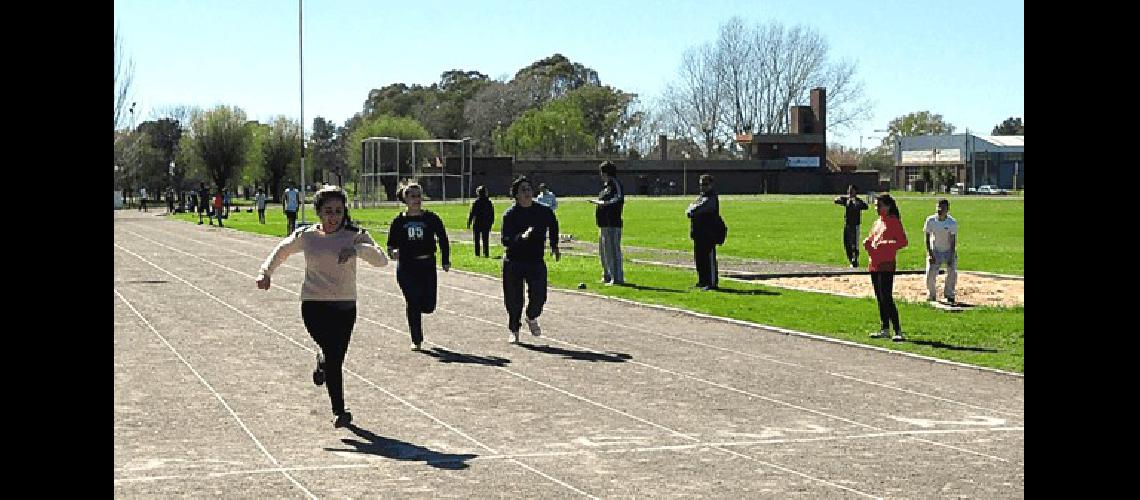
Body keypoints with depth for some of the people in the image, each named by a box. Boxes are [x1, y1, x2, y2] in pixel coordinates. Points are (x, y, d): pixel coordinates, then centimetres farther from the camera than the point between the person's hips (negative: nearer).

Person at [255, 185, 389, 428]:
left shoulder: (355, 236, 0)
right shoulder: (305, 236, 4)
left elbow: (381, 260, -13)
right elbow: (281, 251, 23)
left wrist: (358, 249, -30)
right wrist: (266, 271, 8)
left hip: (345, 307, 1)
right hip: (314, 305, -1)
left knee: (335, 360, 5)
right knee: (333, 354, -19)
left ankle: (322, 362, 42)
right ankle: (339, 410, -6)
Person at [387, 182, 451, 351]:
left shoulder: (431, 218, 2)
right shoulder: (399, 221, 2)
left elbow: (443, 239, 9)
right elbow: (391, 243, 6)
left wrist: (445, 261, 4)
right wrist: (393, 252, -17)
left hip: (427, 266, 1)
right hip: (406, 267, -1)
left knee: (428, 305, -3)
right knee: (412, 303, -3)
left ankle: (417, 308, 35)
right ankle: (416, 340, 8)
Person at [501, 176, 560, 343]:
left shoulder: (544, 211, 1)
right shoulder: (510, 214, -9)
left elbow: (553, 225, 23)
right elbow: (505, 241, -16)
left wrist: (554, 246, 23)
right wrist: (520, 237, -33)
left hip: (536, 262, 2)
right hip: (513, 262, -2)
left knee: (539, 296, -7)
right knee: (514, 300, 3)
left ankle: (531, 318, 26)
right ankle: (514, 331, 24)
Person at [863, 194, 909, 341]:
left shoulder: (893, 221, -8)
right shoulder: (877, 222, 17)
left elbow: (903, 241, -14)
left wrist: (886, 244, -25)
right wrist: (867, 242, 4)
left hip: (886, 265, -9)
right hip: (874, 264, 9)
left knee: (887, 298, -13)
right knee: (880, 298, 13)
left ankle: (898, 332, -12)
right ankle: (885, 329, 21)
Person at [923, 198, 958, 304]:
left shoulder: (952, 222, -15)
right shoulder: (930, 220, -13)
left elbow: (953, 241, -13)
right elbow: (927, 238, -7)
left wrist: (951, 257, -20)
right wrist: (930, 254, -13)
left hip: (949, 251, 0)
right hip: (935, 251, 1)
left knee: (952, 272, -14)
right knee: (930, 272, -13)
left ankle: (949, 295, 7)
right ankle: (931, 295, 8)